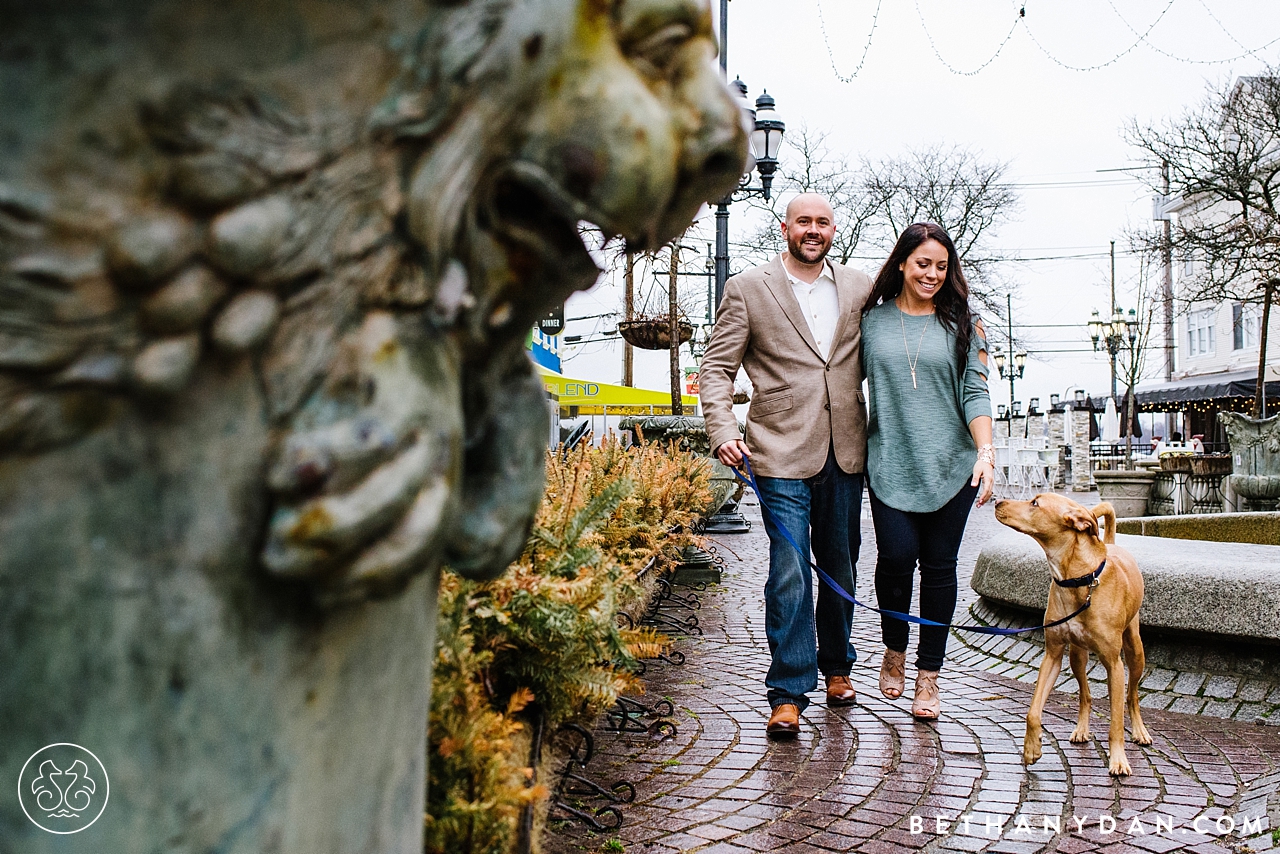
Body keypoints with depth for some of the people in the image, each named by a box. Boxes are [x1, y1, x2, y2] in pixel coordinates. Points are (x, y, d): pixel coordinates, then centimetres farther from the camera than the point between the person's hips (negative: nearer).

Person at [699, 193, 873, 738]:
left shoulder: (860, 288, 10)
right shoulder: (748, 289, 1)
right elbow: (717, 367, 0)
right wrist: (723, 432, -14)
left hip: (845, 453, 4)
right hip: (783, 455, -3)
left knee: (840, 567, 15)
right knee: (789, 574, -5)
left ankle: (836, 666, 35)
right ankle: (788, 693, 6)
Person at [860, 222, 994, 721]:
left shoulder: (961, 323, 6)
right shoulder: (872, 320, 7)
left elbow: (975, 393, 1)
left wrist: (986, 452, -12)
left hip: (950, 465, 0)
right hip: (890, 464, 0)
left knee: (939, 564, 2)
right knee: (896, 555, -11)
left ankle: (928, 675, 16)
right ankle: (894, 649, 17)